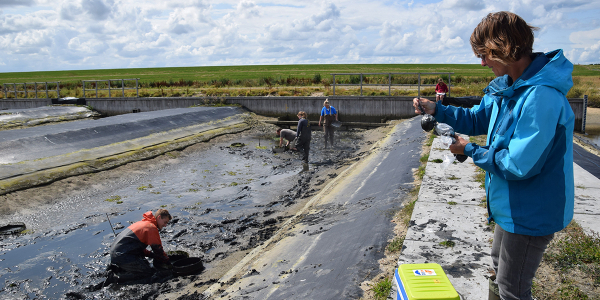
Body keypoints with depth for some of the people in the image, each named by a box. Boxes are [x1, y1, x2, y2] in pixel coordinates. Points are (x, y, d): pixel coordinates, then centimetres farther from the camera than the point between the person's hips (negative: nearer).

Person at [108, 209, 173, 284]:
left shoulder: (143, 223, 20)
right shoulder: (152, 228, -11)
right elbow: (158, 250, -8)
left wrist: (153, 255, 14)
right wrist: (167, 262, 7)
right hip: (123, 257, -11)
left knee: (145, 264, 24)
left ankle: (117, 269, 14)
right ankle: (117, 277, -15)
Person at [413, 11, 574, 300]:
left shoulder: (541, 97, -31)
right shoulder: (507, 86, 0)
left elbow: (519, 165, -31)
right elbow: (478, 119, 12)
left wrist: (471, 150, -16)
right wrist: (437, 110, -3)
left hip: (530, 213, -9)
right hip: (511, 205, 10)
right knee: (499, 269, 31)